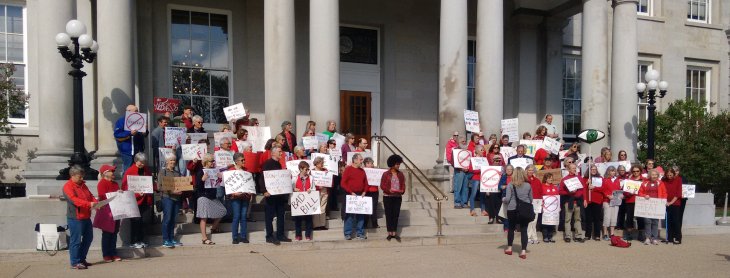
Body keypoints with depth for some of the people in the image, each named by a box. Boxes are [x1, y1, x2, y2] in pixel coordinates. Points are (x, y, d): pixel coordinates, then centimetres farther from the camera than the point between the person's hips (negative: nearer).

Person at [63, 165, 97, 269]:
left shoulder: (82, 185, 15)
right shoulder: (68, 186, -11)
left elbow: (90, 196, 14)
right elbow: (74, 199, -24)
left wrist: (96, 202, -7)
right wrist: (89, 204, -34)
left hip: (86, 217, 9)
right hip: (75, 218, -9)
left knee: (88, 237, 15)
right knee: (76, 240, -3)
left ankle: (82, 259, 27)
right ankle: (75, 263, 5)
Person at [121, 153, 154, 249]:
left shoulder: (147, 170, 9)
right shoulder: (130, 171, -7)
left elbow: (151, 183, 17)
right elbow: (125, 186, -9)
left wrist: (153, 188, -4)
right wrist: (137, 193, -20)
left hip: (145, 200, 5)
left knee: (141, 220, 11)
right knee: (135, 221, -2)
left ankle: (140, 240, 18)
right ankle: (133, 242, 7)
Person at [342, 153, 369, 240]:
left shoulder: (362, 171, 12)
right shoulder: (348, 169, -5)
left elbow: (366, 183, 16)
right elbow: (343, 183, -10)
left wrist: (364, 192, 0)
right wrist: (351, 193, -15)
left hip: (360, 195, 5)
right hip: (350, 195, -5)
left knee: (361, 214, 6)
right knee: (349, 214, -1)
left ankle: (360, 233, 14)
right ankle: (347, 233, 5)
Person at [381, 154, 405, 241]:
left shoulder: (400, 174, 7)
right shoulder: (386, 174, -5)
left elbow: (403, 185, 8)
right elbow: (382, 185, -6)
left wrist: (402, 191, -12)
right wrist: (389, 190, -21)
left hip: (398, 197, 3)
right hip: (387, 197, -3)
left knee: (396, 214, 4)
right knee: (389, 214, 4)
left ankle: (394, 232, 10)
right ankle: (390, 233, 12)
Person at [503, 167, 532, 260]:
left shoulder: (510, 185, -6)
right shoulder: (528, 185, 2)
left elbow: (508, 199, -10)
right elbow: (531, 199, 8)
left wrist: (503, 200, 11)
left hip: (512, 210, -1)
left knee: (511, 228, 15)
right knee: (524, 230, 3)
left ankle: (509, 248, 26)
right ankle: (523, 251, -1)